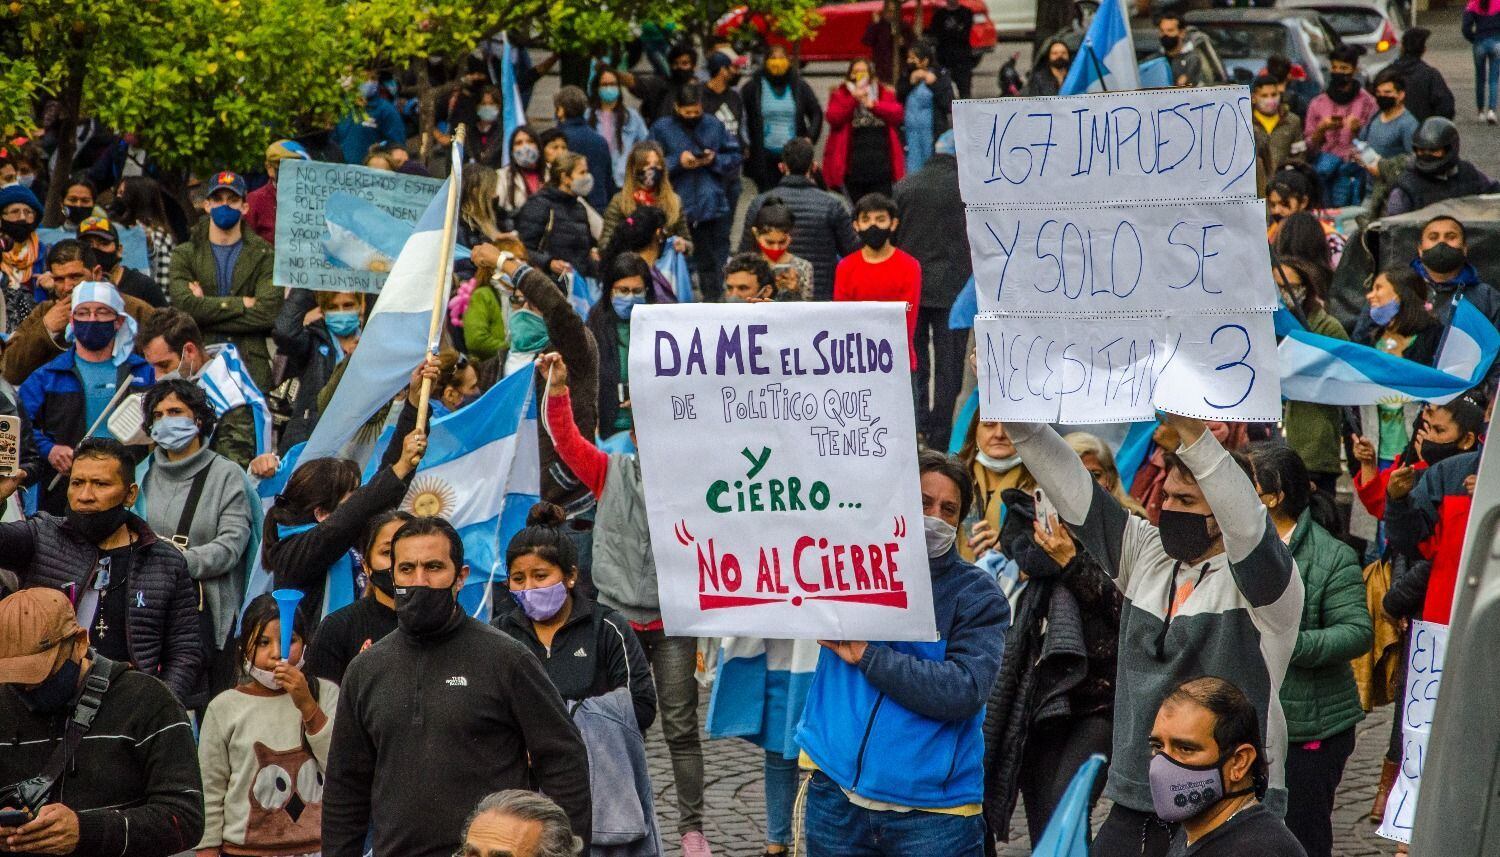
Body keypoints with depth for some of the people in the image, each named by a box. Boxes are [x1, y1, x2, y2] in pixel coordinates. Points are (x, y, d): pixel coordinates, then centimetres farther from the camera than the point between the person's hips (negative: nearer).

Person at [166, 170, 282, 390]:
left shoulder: (263, 255, 9)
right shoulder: (185, 255, 13)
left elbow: (268, 312, -6)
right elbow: (183, 303, -5)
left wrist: (205, 311, -7)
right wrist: (242, 304, -6)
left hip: (251, 367, 0)